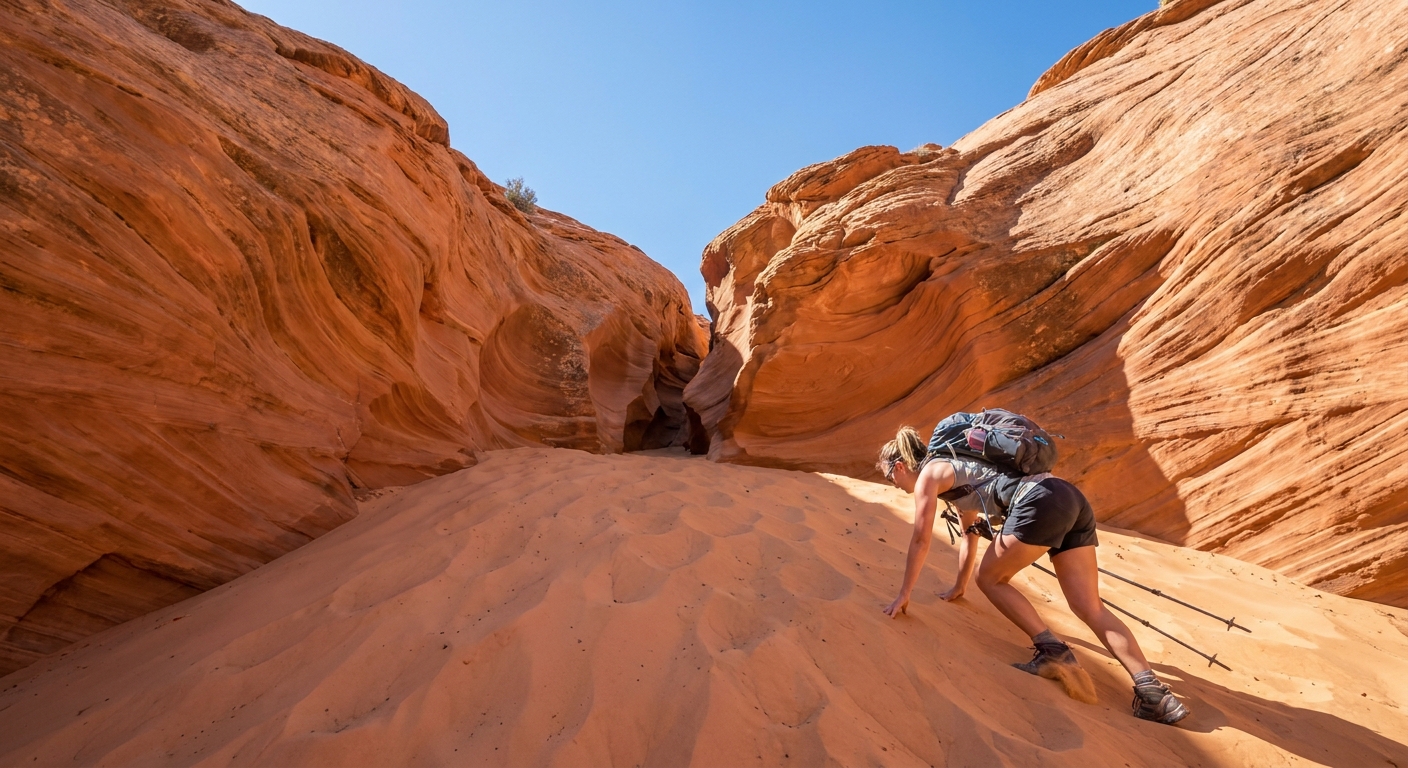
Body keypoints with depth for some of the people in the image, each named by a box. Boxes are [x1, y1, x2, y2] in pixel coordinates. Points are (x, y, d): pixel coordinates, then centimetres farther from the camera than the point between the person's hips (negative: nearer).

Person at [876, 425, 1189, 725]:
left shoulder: (928, 473, 3)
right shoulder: (955, 473, 29)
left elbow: (920, 541, 0)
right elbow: (969, 533, 38)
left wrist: (903, 595, 9)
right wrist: (959, 587, 47)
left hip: (1041, 503, -9)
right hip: (1070, 498, 9)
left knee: (990, 579, 8)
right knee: (1091, 608, 7)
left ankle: (1053, 651, 3)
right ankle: (1151, 686, -1)